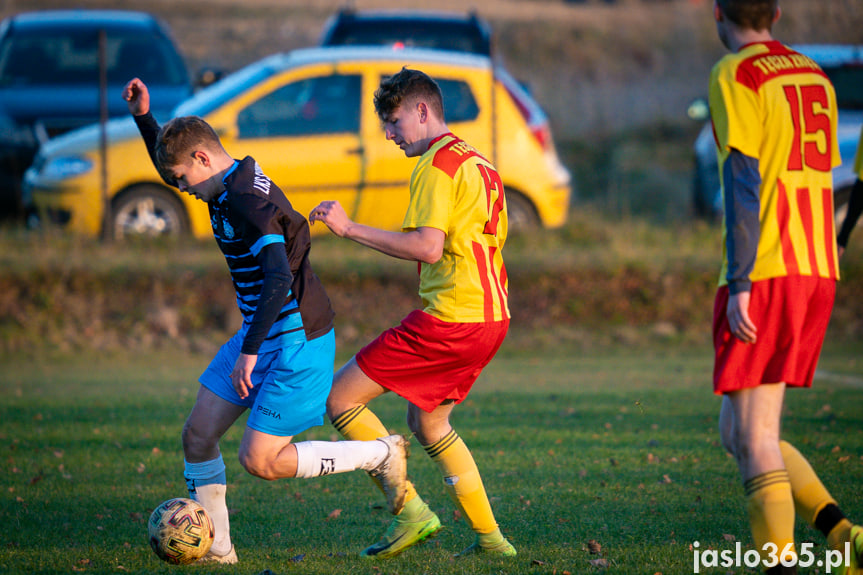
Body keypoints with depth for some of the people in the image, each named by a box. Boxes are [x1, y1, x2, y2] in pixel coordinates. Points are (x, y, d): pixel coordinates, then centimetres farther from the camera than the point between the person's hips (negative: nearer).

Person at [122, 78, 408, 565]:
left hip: (298, 341, -10)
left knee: (259, 460, -10)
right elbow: (170, 168, 31)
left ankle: (382, 455, 3)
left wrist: (249, 351, -29)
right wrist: (144, 118, 18)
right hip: (264, 336, 10)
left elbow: (279, 279, -32)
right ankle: (216, 547, 15)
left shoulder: (248, 199, -22)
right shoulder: (228, 188, 8)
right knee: (198, 435, 6)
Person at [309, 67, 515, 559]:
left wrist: (350, 228, -18)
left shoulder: (437, 162, -11)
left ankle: (411, 511, -7)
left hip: (451, 317, -10)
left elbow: (429, 247, -22)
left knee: (341, 398, -5)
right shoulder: (478, 163, 20)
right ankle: (490, 537, 21)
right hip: (492, 316, 10)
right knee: (427, 422, 24)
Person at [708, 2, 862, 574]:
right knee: (735, 431, 13)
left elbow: (744, 183, -14)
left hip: (765, 274, -8)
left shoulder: (735, 76, -6)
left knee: (753, 435, -5)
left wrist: (739, 283, -16)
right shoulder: (815, 77, 18)